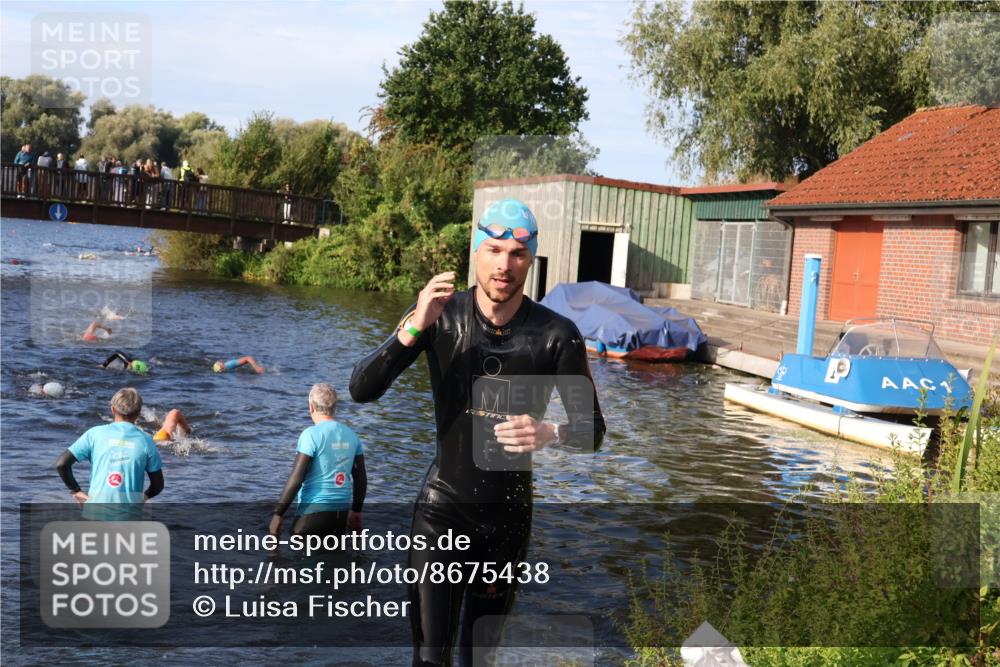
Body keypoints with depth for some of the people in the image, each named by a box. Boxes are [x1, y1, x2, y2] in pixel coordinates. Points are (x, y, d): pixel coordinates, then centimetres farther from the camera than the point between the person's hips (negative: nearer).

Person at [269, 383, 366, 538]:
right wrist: (356, 511, 23)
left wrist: (278, 513, -9)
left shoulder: (311, 434, -10)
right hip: (342, 512, 6)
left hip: (314, 510, -6)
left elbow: (296, 479, -14)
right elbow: (361, 479, 11)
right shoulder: (351, 435, 7)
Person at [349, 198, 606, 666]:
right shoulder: (440, 315, -10)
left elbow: (592, 428, -6)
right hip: (443, 506, -1)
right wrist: (414, 327, -31)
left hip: (510, 514, 1)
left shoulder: (556, 334, -12)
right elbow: (361, 390, -16)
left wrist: (550, 434, -28)